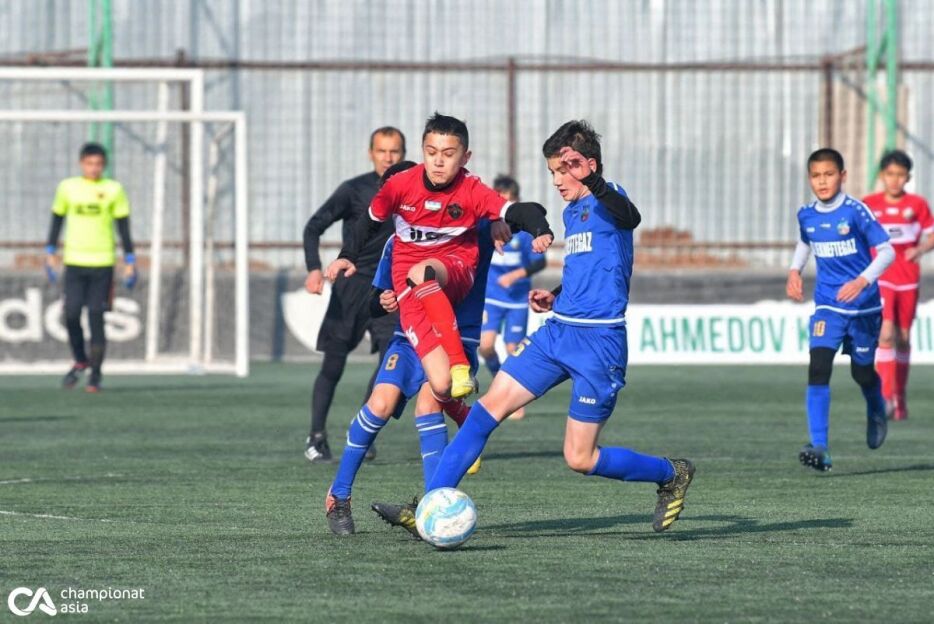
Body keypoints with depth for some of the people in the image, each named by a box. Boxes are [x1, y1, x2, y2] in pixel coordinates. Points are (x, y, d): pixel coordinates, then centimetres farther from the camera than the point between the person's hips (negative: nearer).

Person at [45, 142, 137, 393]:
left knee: (96, 318, -4)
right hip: (74, 262, 1)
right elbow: (57, 220, 15)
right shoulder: (67, 187, 6)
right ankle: (80, 361, 17)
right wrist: (50, 253, 10)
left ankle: (95, 375, 2)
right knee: (71, 314, -7)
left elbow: (124, 228, 5)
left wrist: (130, 262, 2)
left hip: (103, 262, -1)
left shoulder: (113, 190, 2)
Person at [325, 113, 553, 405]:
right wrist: (348, 257, 3)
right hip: (408, 283, 1)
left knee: (421, 273, -42)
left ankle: (461, 366, -34)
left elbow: (519, 211, -21)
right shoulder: (401, 185, -6)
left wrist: (541, 232, -40)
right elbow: (371, 221, 11)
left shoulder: (473, 192, -10)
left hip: (456, 269, -1)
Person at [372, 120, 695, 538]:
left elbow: (629, 218, -38)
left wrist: (594, 183, -56)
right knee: (486, 410, -2)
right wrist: (555, 297, 13)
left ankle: (672, 475, 19)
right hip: (557, 331, 9)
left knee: (580, 459, -5)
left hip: (599, 342, -8)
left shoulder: (608, 201, -11)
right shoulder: (571, 213, 16)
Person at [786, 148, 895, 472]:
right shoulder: (806, 215, 0)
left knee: (862, 372, 13)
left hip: (863, 305, -2)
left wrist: (863, 281, -28)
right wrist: (794, 271, 6)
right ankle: (819, 448, -22)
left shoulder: (856, 211, -15)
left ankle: (876, 411, 50)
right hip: (828, 306, 3)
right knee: (818, 369, -17)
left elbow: (887, 251, -14)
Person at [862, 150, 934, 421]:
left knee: (903, 337, 9)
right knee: (885, 333, -18)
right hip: (879, 278, -2)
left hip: (908, 280, 2)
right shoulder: (868, 205, 0)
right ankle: (886, 396, -23)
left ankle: (900, 397, 21)